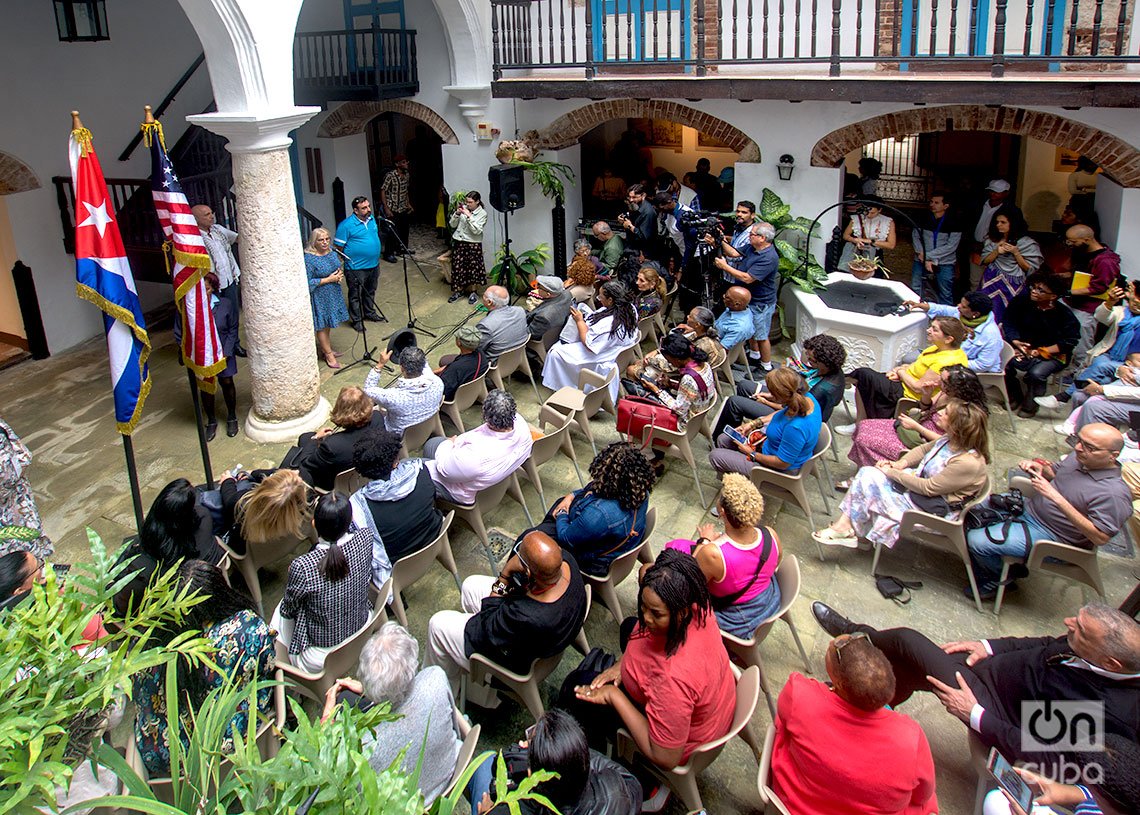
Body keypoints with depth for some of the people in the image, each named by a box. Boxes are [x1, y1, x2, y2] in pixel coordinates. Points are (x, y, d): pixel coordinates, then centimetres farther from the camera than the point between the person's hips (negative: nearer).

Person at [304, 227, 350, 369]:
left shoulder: (332, 252, 0)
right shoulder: (309, 259, -23)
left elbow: (339, 267, 18)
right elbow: (308, 282, -23)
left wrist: (340, 274, -6)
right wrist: (329, 279, -22)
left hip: (333, 294, 7)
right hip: (319, 297, -7)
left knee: (328, 324, 21)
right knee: (322, 325, 5)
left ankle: (325, 347, 38)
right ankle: (329, 355, 15)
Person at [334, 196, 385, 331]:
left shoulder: (372, 219, 2)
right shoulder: (346, 225, -20)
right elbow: (338, 247, -15)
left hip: (374, 264, 7)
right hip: (356, 268, -7)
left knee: (370, 292, 23)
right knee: (355, 295, 7)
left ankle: (369, 312, 41)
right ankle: (356, 320, 19)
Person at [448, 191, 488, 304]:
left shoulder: (482, 213, -7)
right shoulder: (463, 209, 2)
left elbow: (476, 230, -18)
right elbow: (452, 224, 4)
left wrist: (469, 216, -23)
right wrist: (457, 213, -12)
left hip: (473, 244, -4)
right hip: (458, 242, 4)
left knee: (473, 268, 3)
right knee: (457, 267, 7)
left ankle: (473, 292, 19)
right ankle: (459, 290, 23)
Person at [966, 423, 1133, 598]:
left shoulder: (1115, 494, -26)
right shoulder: (1079, 457, -3)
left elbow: (1100, 537, -31)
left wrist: (1056, 498, -35)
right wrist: (1040, 468, -10)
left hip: (1048, 535, -8)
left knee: (976, 541, -17)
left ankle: (1004, 577, 15)